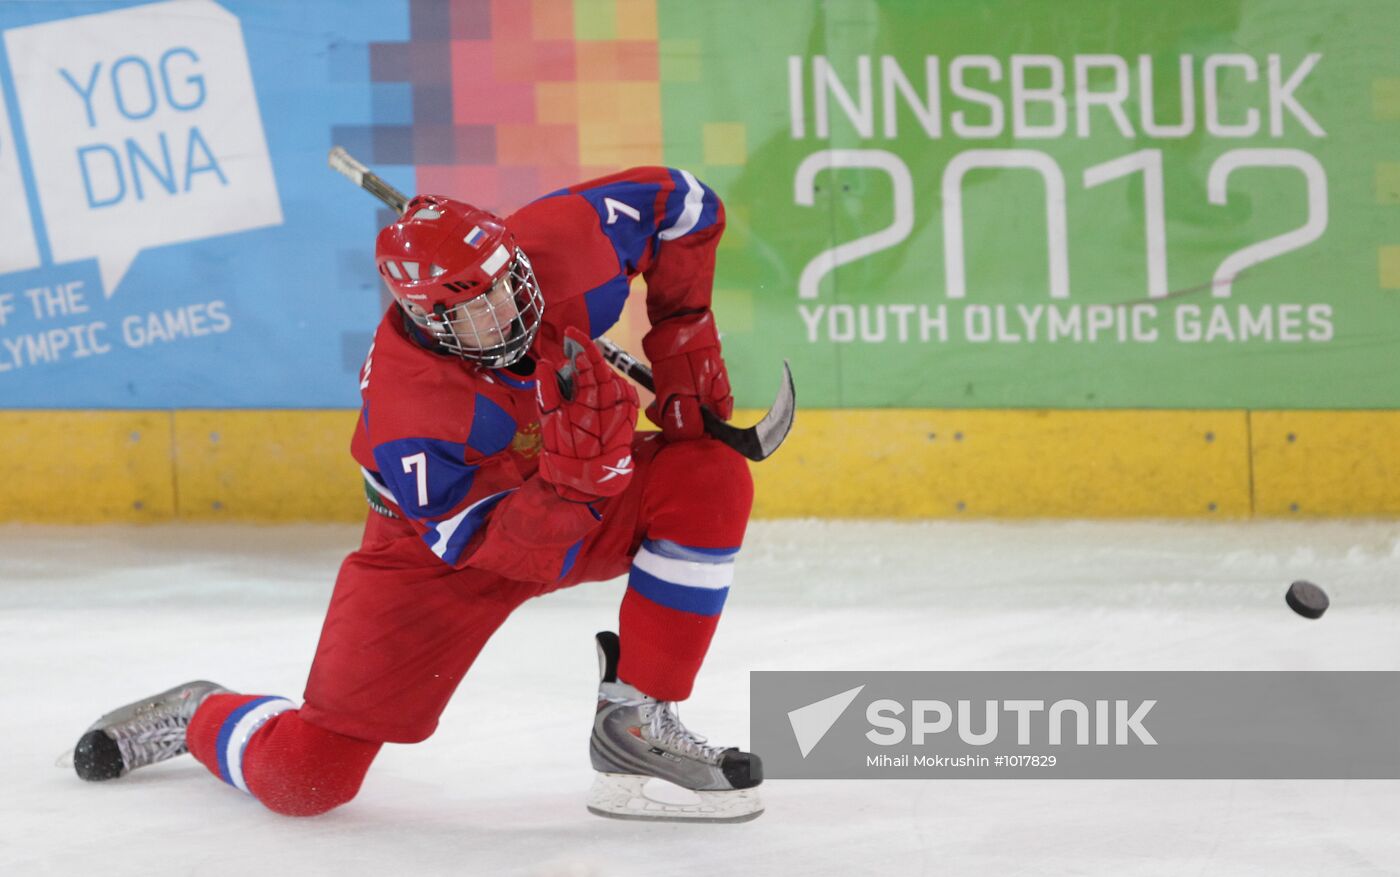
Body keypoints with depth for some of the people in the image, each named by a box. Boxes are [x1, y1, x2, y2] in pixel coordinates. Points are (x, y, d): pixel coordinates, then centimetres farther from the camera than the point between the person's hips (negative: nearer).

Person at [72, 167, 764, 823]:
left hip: (584, 502, 5)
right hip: (436, 544, -4)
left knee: (711, 480, -26)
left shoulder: (558, 245, -26)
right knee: (301, 780, -10)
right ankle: (198, 719, 29)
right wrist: (567, 482, -47)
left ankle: (636, 723, -13)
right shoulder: (404, 402, -36)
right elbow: (478, 544, -31)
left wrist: (683, 343, -12)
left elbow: (676, 201, -8)